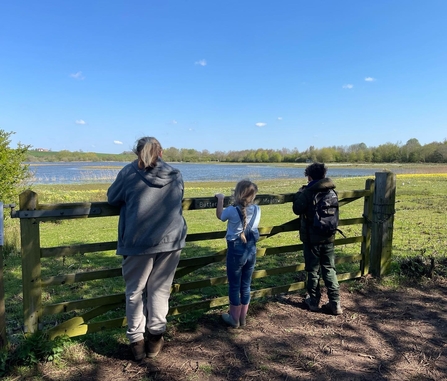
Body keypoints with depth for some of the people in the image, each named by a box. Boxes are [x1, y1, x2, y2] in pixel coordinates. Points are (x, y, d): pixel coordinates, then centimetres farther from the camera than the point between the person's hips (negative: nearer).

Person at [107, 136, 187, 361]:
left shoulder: (130, 173, -1)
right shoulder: (176, 176, 8)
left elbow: (112, 199, 11)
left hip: (139, 242, -2)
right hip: (171, 240, 3)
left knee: (136, 291, 12)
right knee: (160, 290, 13)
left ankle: (136, 341, 18)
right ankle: (155, 338, 20)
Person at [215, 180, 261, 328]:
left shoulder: (232, 210, -18)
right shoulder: (257, 210, -5)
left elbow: (219, 215, 4)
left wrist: (220, 199, 15)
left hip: (236, 251, -4)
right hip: (251, 250, 4)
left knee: (234, 286, 10)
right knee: (246, 285, 16)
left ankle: (234, 319, 23)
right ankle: (243, 318, 29)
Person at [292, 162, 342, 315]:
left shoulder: (308, 192, -15)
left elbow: (297, 209, -6)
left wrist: (299, 193, 6)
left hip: (312, 237, -4)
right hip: (328, 236, 5)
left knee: (313, 270, 8)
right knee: (329, 269, 11)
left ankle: (314, 301, 20)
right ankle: (335, 303, 11)